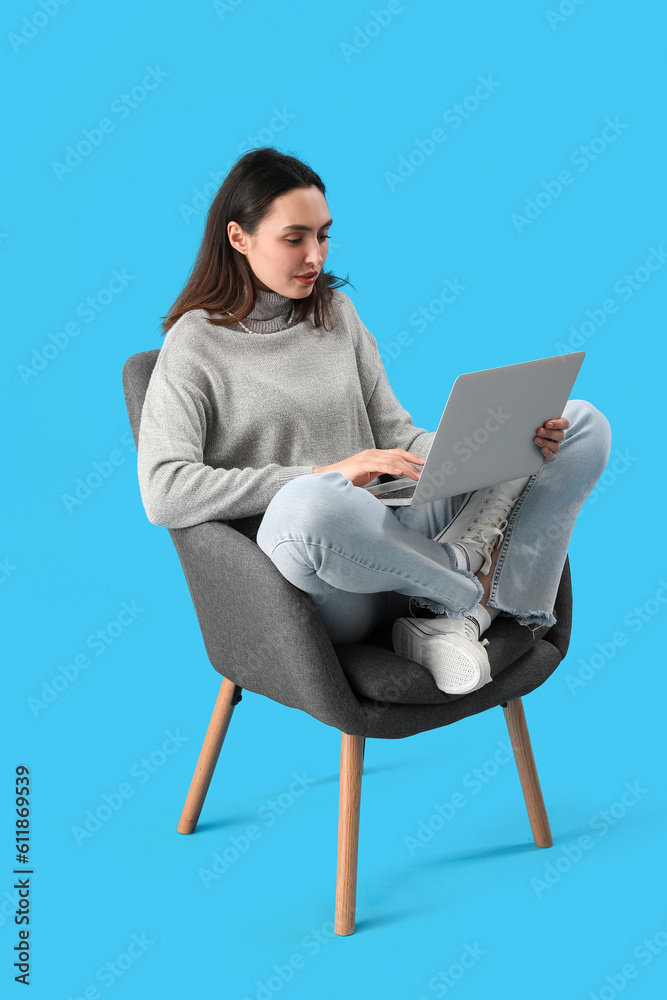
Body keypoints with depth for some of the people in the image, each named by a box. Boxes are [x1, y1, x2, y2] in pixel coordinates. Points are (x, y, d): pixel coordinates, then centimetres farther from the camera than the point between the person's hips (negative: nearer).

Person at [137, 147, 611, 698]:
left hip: (396, 535, 6)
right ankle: (480, 592, -14)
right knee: (308, 506, -44)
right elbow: (163, 493, -14)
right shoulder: (195, 344, 0)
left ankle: (455, 618, -21)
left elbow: (398, 438, 15)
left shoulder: (336, 313, 18)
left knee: (585, 425, -2)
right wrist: (326, 475, -19)